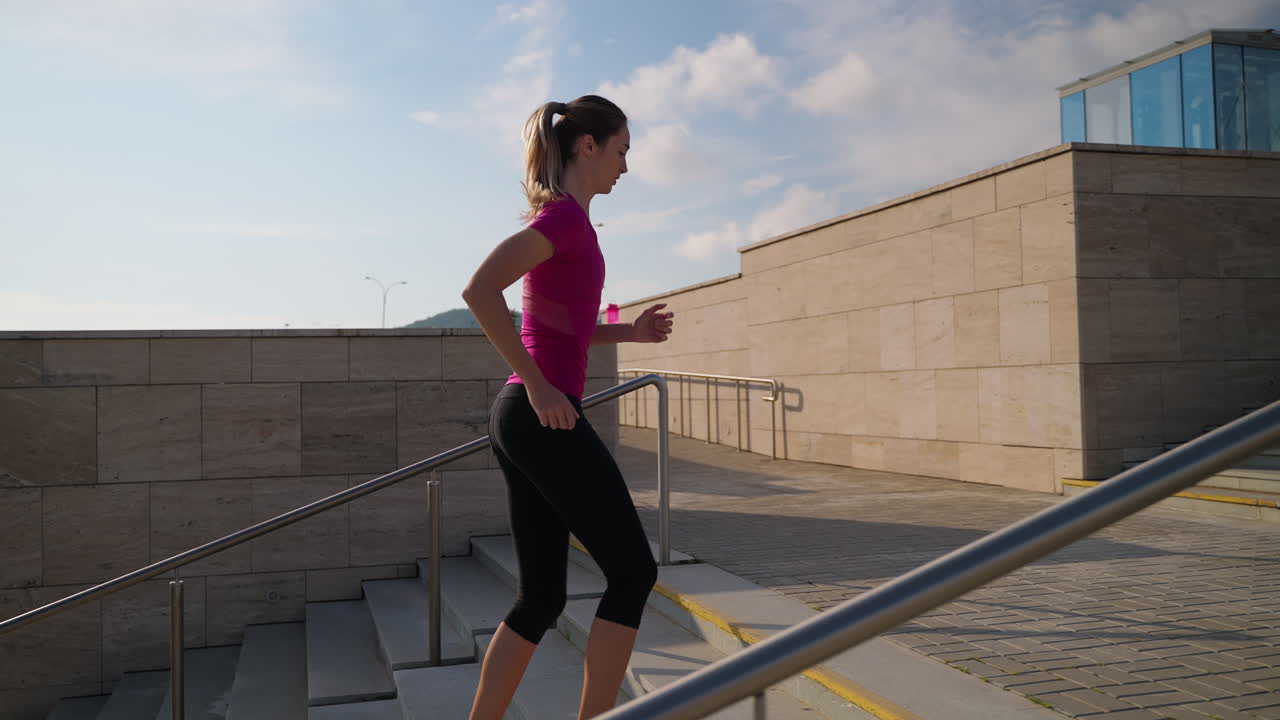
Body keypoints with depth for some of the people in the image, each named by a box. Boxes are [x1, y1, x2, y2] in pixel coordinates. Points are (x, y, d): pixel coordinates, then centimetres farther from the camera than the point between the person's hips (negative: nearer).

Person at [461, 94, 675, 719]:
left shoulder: (561, 216, 19)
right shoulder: (567, 216, -10)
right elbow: (480, 290, -24)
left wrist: (630, 332, 16)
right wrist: (537, 386, -19)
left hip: (521, 420, 9)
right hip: (545, 417, -9)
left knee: (540, 597, 11)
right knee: (632, 571, 0)